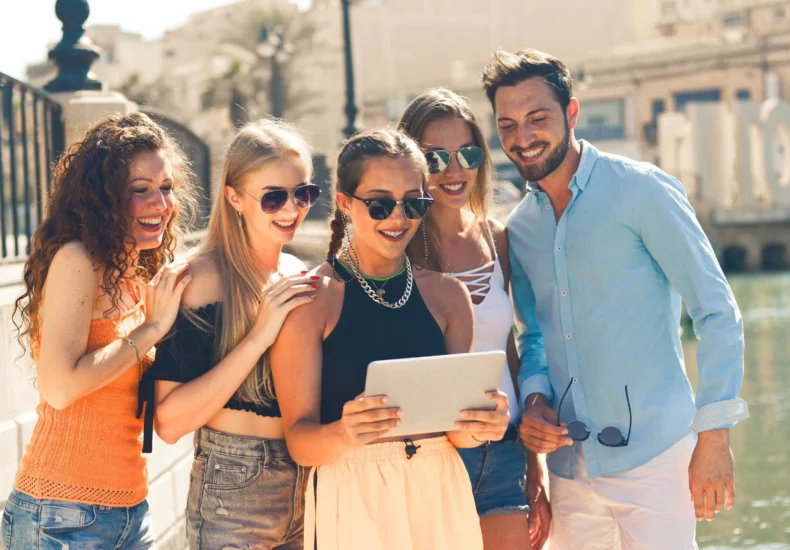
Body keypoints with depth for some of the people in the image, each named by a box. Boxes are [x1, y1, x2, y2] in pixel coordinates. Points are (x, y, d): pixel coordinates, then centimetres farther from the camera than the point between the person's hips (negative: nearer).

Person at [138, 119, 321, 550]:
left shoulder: (297, 275, 6)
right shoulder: (207, 279, -14)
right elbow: (169, 422, -21)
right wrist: (259, 336, -24)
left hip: (307, 491, 6)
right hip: (232, 496, -6)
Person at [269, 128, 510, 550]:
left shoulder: (446, 294, 4)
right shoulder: (310, 299, -8)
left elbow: (453, 430, 7)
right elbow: (299, 440, -11)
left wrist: (475, 428, -15)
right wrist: (343, 434, -31)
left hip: (440, 496, 4)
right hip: (352, 503, -4)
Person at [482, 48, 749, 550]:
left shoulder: (642, 190, -7)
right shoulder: (519, 228, 11)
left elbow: (717, 313, -8)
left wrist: (714, 436, -13)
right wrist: (534, 396, -1)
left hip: (652, 455, -6)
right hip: (570, 465, 6)